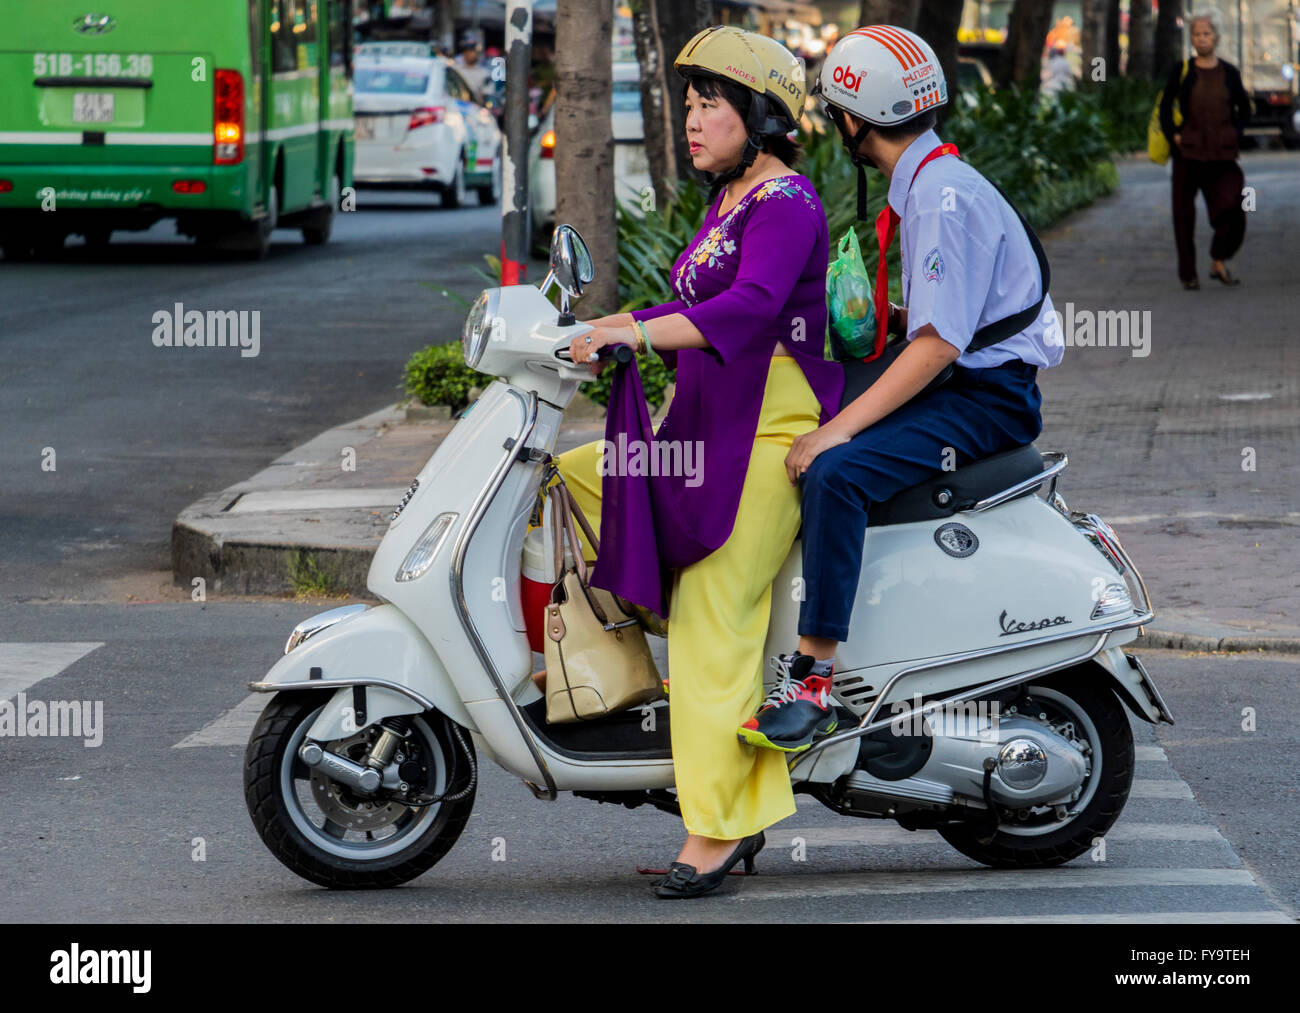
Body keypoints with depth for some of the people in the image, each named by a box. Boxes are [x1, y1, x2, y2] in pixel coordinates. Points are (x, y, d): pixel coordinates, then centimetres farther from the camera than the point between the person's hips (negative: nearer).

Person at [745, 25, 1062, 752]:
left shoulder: (947, 196, -18)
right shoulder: (924, 186, 15)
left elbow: (940, 342, -25)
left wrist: (839, 429, -27)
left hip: (989, 398, -11)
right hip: (956, 388, 11)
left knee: (834, 473, -30)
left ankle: (815, 680, -31)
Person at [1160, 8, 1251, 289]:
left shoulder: (1229, 73, 6)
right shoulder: (1181, 72, 2)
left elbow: (1244, 110, 15)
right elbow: (1165, 107, 5)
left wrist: (1234, 136, 2)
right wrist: (1173, 136, -8)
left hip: (1221, 154, 1)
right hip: (1188, 152, -1)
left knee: (1231, 207, -11)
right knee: (1184, 212, 1)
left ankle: (1219, 261, 8)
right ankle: (1187, 273, 10)